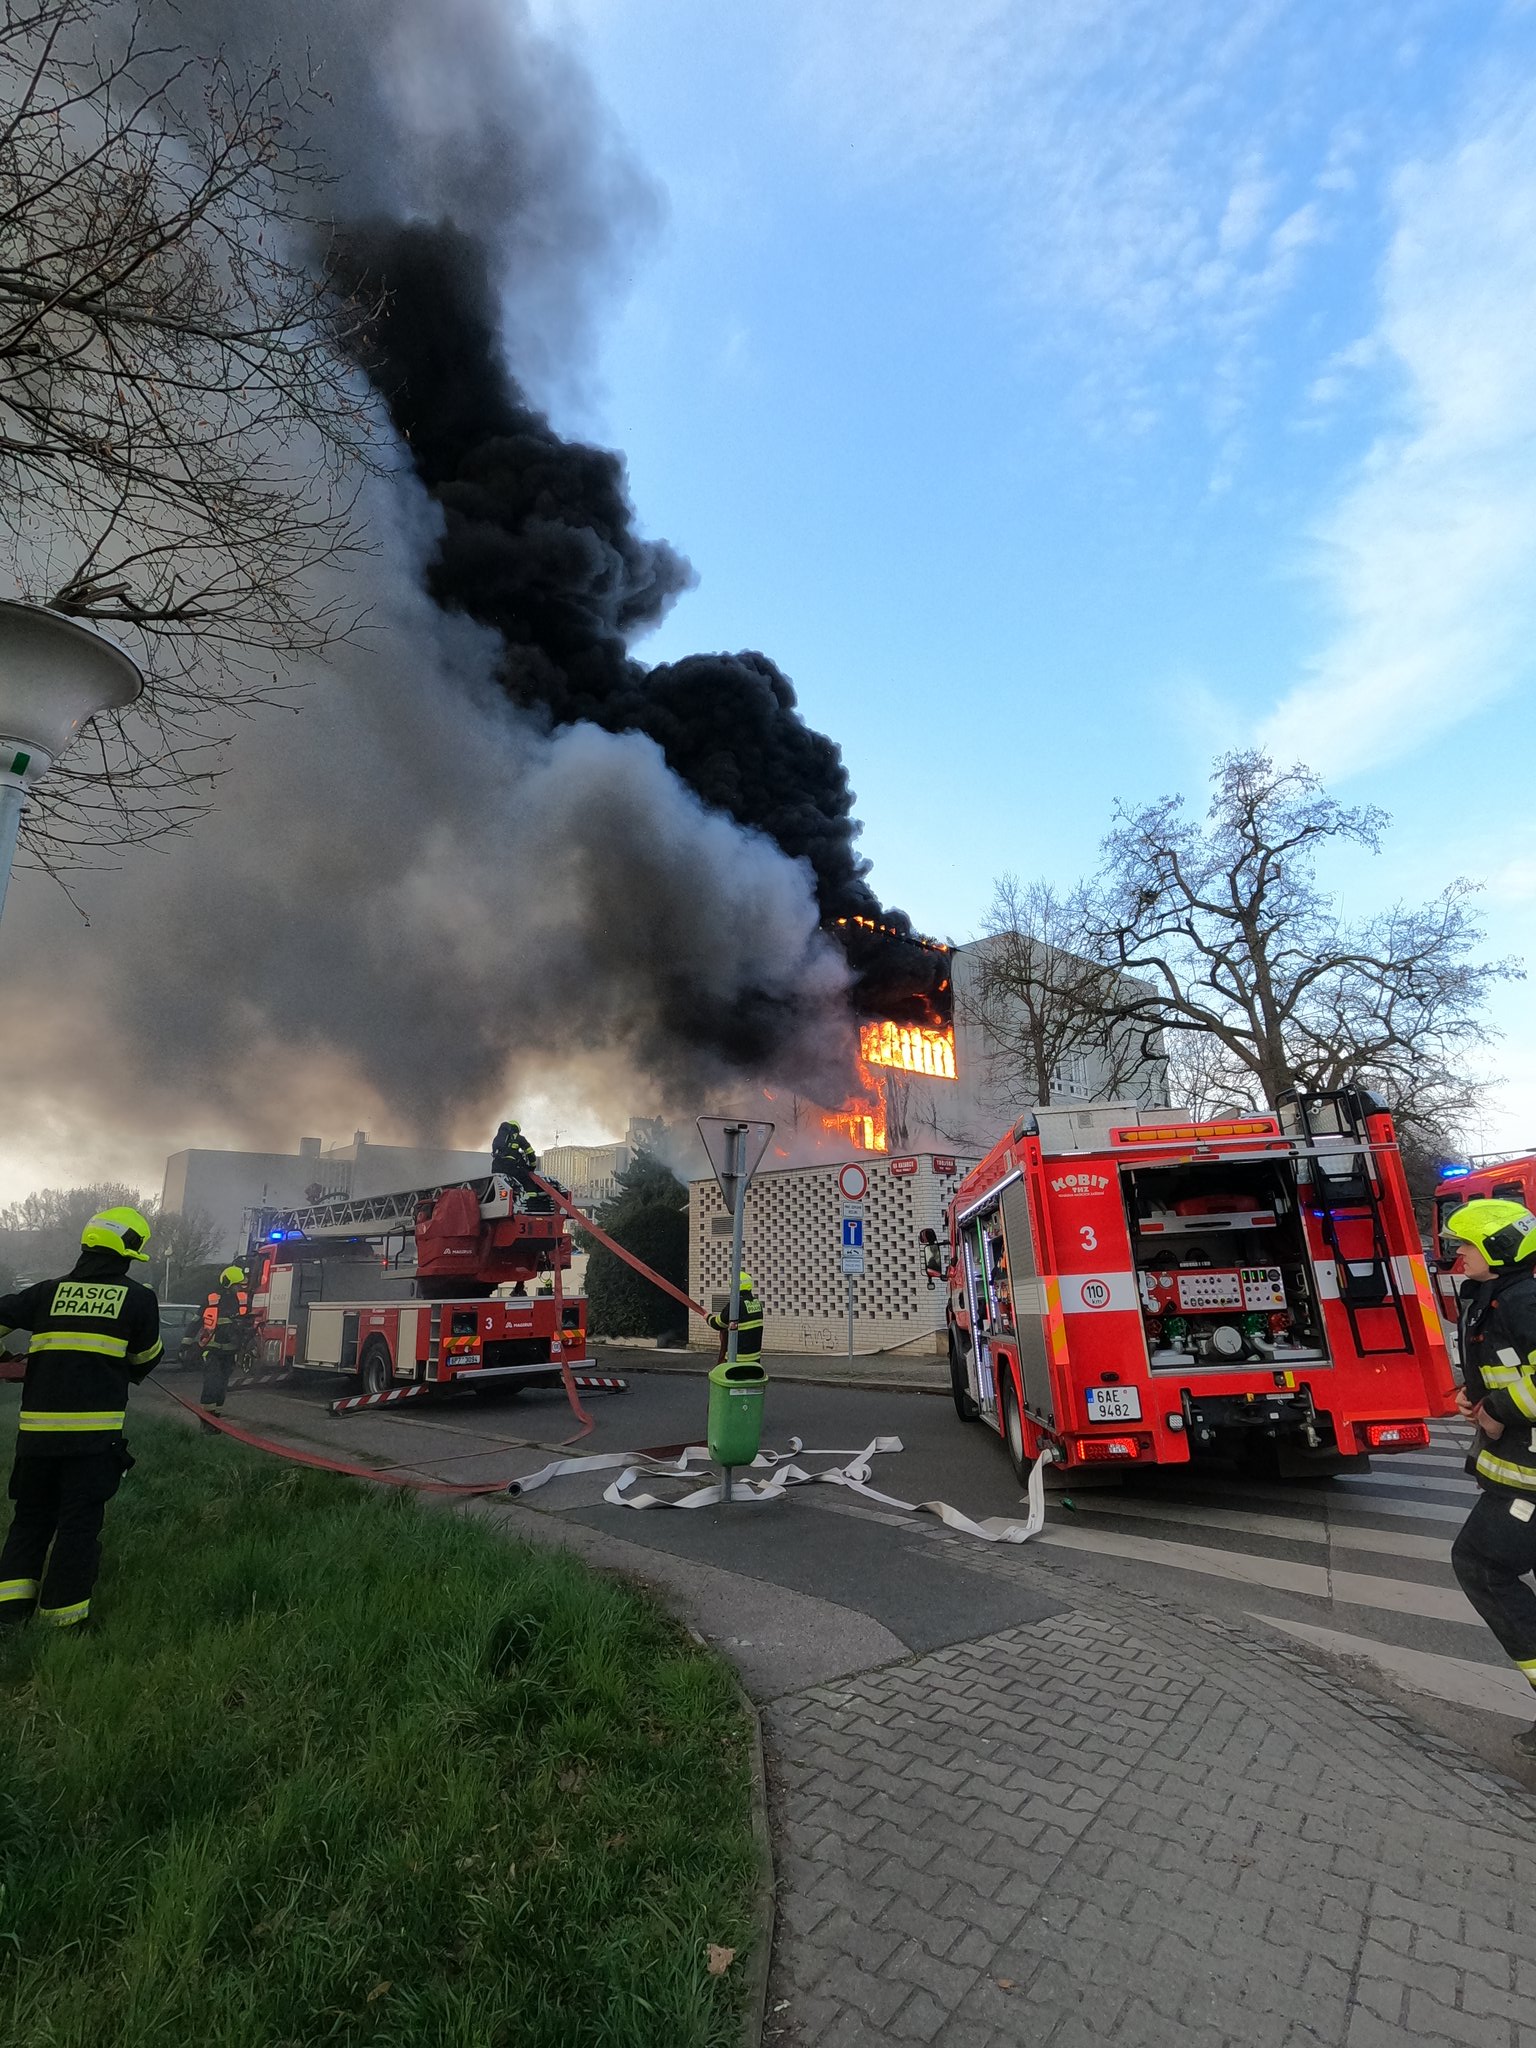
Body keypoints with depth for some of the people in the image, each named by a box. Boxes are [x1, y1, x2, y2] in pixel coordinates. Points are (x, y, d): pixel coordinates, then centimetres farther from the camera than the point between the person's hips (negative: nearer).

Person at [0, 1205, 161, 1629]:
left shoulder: (47, 1292, 6)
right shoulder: (138, 1297, -1)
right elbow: (146, 1358, 11)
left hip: (36, 1429, 4)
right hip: (94, 1432, -3)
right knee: (79, 1522, 7)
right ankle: (61, 1614, 11)